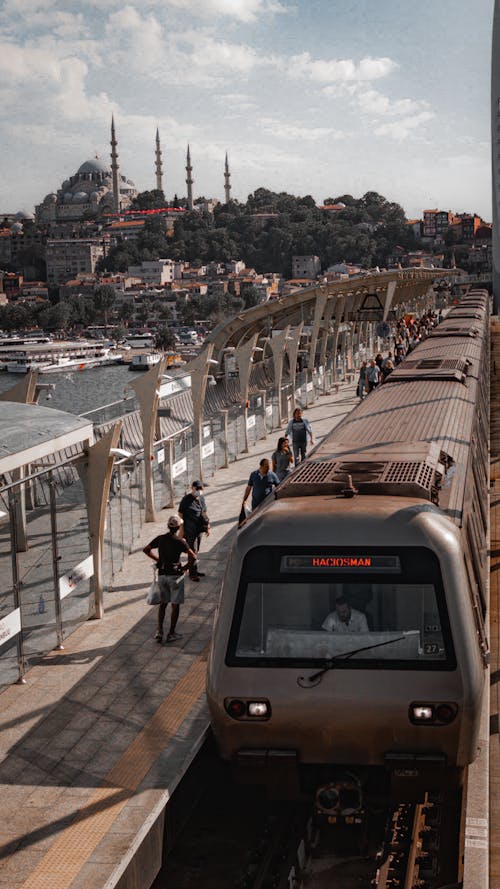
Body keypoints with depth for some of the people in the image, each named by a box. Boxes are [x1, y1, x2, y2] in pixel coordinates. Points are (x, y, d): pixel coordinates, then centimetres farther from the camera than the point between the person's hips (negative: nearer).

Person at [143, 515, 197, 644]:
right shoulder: (179, 541, -13)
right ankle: (171, 633, 9)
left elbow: (146, 550, 12)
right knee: (175, 605, 6)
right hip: (175, 574, -5)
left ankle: (159, 631, 7)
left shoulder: (160, 538, 2)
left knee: (163, 603, 16)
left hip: (162, 574, 5)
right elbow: (193, 557, -15)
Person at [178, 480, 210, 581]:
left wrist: (207, 526, 15)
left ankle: (194, 570, 28)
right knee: (192, 551, -4)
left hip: (199, 528, 7)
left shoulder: (201, 498, 7)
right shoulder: (186, 499, -13)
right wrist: (182, 529, -6)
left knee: (196, 550, 16)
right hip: (190, 530, -7)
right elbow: (180, 513, -6)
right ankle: (192, 573, 4)